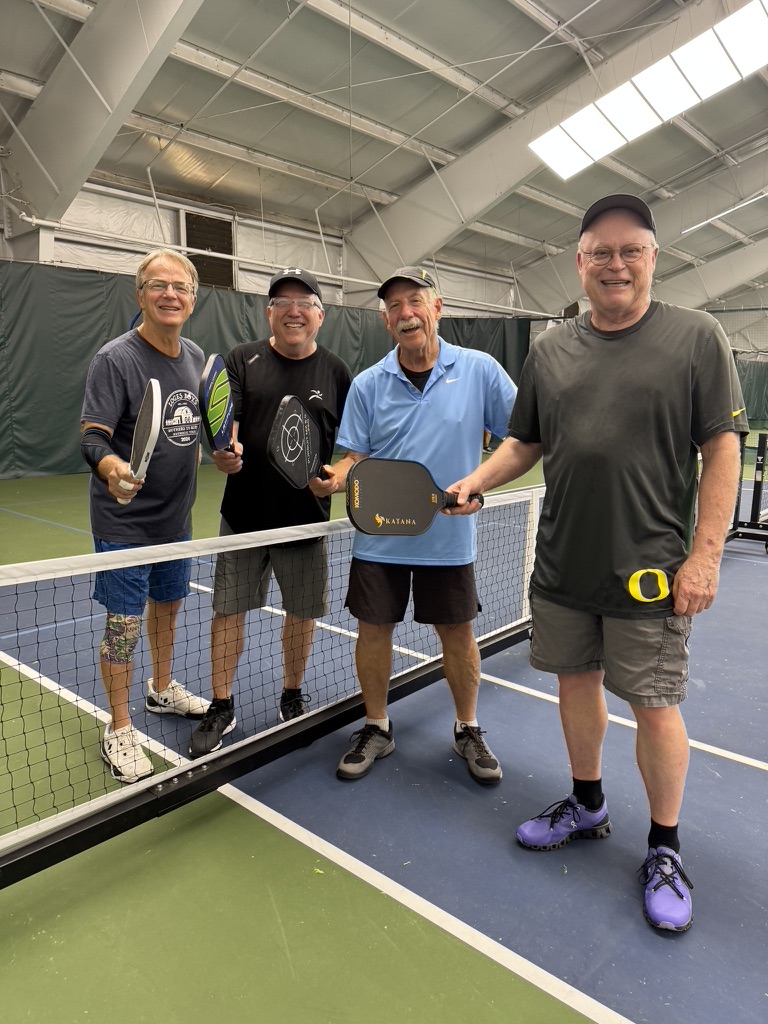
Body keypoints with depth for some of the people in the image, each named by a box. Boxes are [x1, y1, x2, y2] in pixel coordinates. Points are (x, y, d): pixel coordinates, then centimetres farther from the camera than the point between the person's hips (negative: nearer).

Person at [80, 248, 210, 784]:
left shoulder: (196, 356, 4)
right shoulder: (114, 359, -17)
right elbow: (92, 437, -24)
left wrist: (197, 449, 6)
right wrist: (112, 466, -43)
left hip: (177, 518, 7)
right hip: (125, 522, -6)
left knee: (168, 606, 21)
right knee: (124, 625, 1)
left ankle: (163, 689, 44)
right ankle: (119, 730, 19)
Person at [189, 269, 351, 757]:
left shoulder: (336, 371, 4)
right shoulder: (243, 360, 3)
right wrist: (224, 451, -30)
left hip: (306, 517, 1)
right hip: (244, 513, 0)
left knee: (302, 612, 11)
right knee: (229, 609, 6)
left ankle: (293, 695, 35)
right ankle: (222, 707, 25)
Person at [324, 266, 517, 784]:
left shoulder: (479, 369, -4)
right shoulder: (368, 384, -1)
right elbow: (357, 456, 0)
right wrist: (333, 477, -21)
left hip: (450, 537, -1)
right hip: (379, 538, 1)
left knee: (457, 632, 9)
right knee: (374, 629, 8)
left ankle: (468, 730, 32)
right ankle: (377, 728, 30)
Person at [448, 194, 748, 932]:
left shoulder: (696, 338, -3)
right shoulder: (549, 350, 9)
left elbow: (721, 449, -6)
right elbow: (525, 442, 15)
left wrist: (705, 553, -13)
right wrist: (477, 481, -3)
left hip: (650, 573, -4)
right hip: (562, 567, 5)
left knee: (654, 706, 4)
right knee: (576, 683, 16)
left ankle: (664, 849, 27)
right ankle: (586, 805, 39)